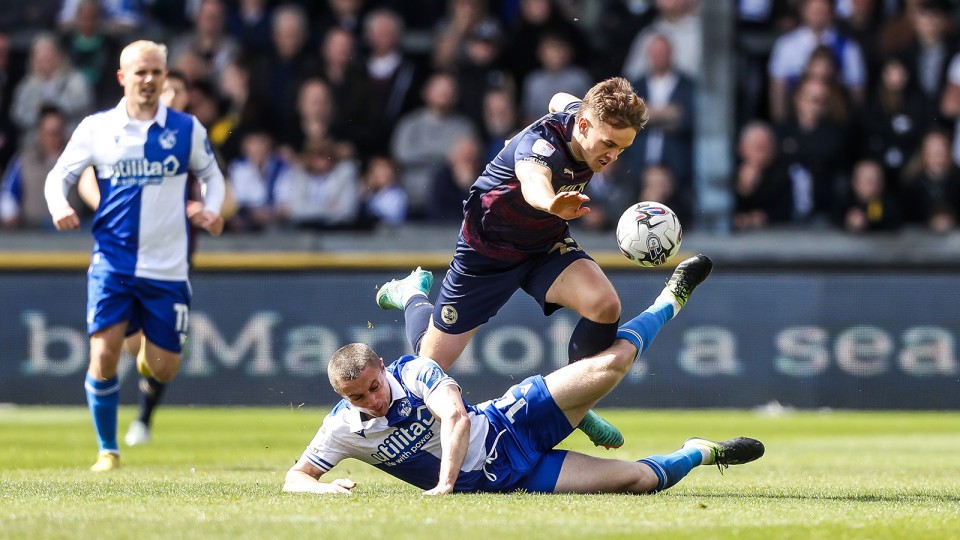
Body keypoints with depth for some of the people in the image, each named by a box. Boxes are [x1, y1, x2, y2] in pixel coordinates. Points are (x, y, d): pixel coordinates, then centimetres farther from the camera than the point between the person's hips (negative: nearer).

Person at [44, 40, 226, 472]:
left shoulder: (186, 128, 3)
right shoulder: (96, 128, 1)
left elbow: (211, 175, 17)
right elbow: (59, 175, 8)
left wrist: (212, 210, -4)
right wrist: (59, 206, -14)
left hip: (166, 268, 1)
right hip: (112, 262, -1)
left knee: (163, 371, 1)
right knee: (103, 355, -15)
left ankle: (149, 346, 40)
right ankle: (107, 449, 3)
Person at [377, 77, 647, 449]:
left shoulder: (581, 114, -14)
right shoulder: (541, 143, -38)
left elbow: (561, 100, 13)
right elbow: (533, 181, -64)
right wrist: (551, 204, -87)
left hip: (548, 244, 6)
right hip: (488, 251, -5)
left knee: (605, 306, -26)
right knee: (432, 362, 7)